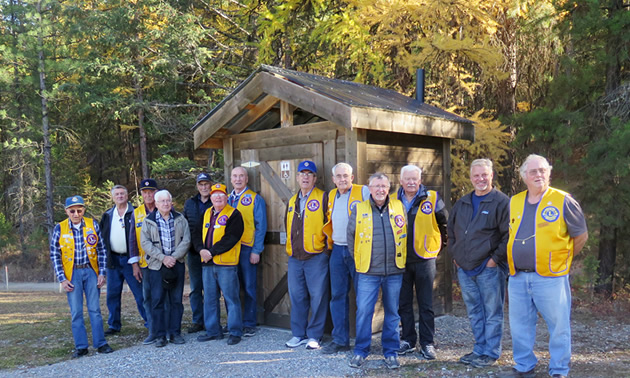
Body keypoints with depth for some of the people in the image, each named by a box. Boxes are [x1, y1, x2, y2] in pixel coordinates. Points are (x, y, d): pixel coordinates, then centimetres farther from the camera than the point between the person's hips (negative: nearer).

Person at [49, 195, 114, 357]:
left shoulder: (93, 225, 0)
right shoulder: (59, 229, -2)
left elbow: (102, 250, 4)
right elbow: (55, 255, 1)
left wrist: (102, 273, -1)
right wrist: (62, 279, -4)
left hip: (91, 271, 0)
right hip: (72, 274, 0)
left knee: (95, 309, 3)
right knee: (76, 312, 4)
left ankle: (100, 343, 10)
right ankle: (81, 347, 13)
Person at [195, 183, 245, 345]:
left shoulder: (234, 214, -5)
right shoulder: (206, 214, 16)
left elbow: (230, 238, -15)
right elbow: (198, 235, 13)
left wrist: (211, 251, -16)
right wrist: (201, 250, -7)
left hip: (227, 264, -6)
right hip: (208, 263, 7)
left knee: (231, 298, -1)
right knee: (209, 298, 12)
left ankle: (235, 332, 8)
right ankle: (213, 331, 23)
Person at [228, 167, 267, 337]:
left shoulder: (255, 199, -1)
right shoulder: (227, 199, 14)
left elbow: (261, 226, -5)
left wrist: (256, 251, -11)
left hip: (247, 249, -4)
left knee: (249, 287, 0)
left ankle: (249, 324, 9)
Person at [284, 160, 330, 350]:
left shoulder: (323, 198, -3)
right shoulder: (292, 201, 17)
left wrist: (327, 247, -6)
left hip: (316, 257, -6)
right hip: (295, 257, 6)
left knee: (317, 297, -1)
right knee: (296, 296, 10)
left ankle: (314, 335, 10)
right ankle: (298, 334, 21)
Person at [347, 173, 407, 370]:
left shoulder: (399, 206, 5)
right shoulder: (359, 209, 1)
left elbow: (405, 233, 13)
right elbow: (351, 235, 10)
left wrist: (401, 258, 11)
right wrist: (358, 258, 9)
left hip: (394, 271, 2)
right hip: (368, 272, -1)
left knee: (392, 312, 9)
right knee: (363, 311, -3)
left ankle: (390, 352, 21)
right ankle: (360, 351, 12)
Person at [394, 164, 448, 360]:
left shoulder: (432, 199, -2)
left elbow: (445, 223, 9)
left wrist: (440, 244, 10)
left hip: (424, 258, -2)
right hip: (400, 259, 2)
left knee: (426, 304, 4)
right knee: (404, 303, 10)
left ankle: (427, 343, 13)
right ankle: (408, 340, 22)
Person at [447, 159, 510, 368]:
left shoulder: (501, 202, -7)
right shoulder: (462, 203, 13)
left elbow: (508, 235, -12)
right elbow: (451, 231, 23)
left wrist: (495, 258, -13)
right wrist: (455, 255, 14)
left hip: (489, 268, -6)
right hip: (464, 269, 6)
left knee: (492, 313, 2)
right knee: (474, 313, 15)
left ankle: (491, 353, 14)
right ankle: (479, 350, 26)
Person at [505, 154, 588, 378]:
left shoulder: (563, 201, -4)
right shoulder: (514, 202, 9)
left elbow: (581, 235, 3)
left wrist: (562, 259, 7)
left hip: (550, 277, -4)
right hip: (517, 278, 4)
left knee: (559, 326, 3)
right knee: (519, 326, 12)